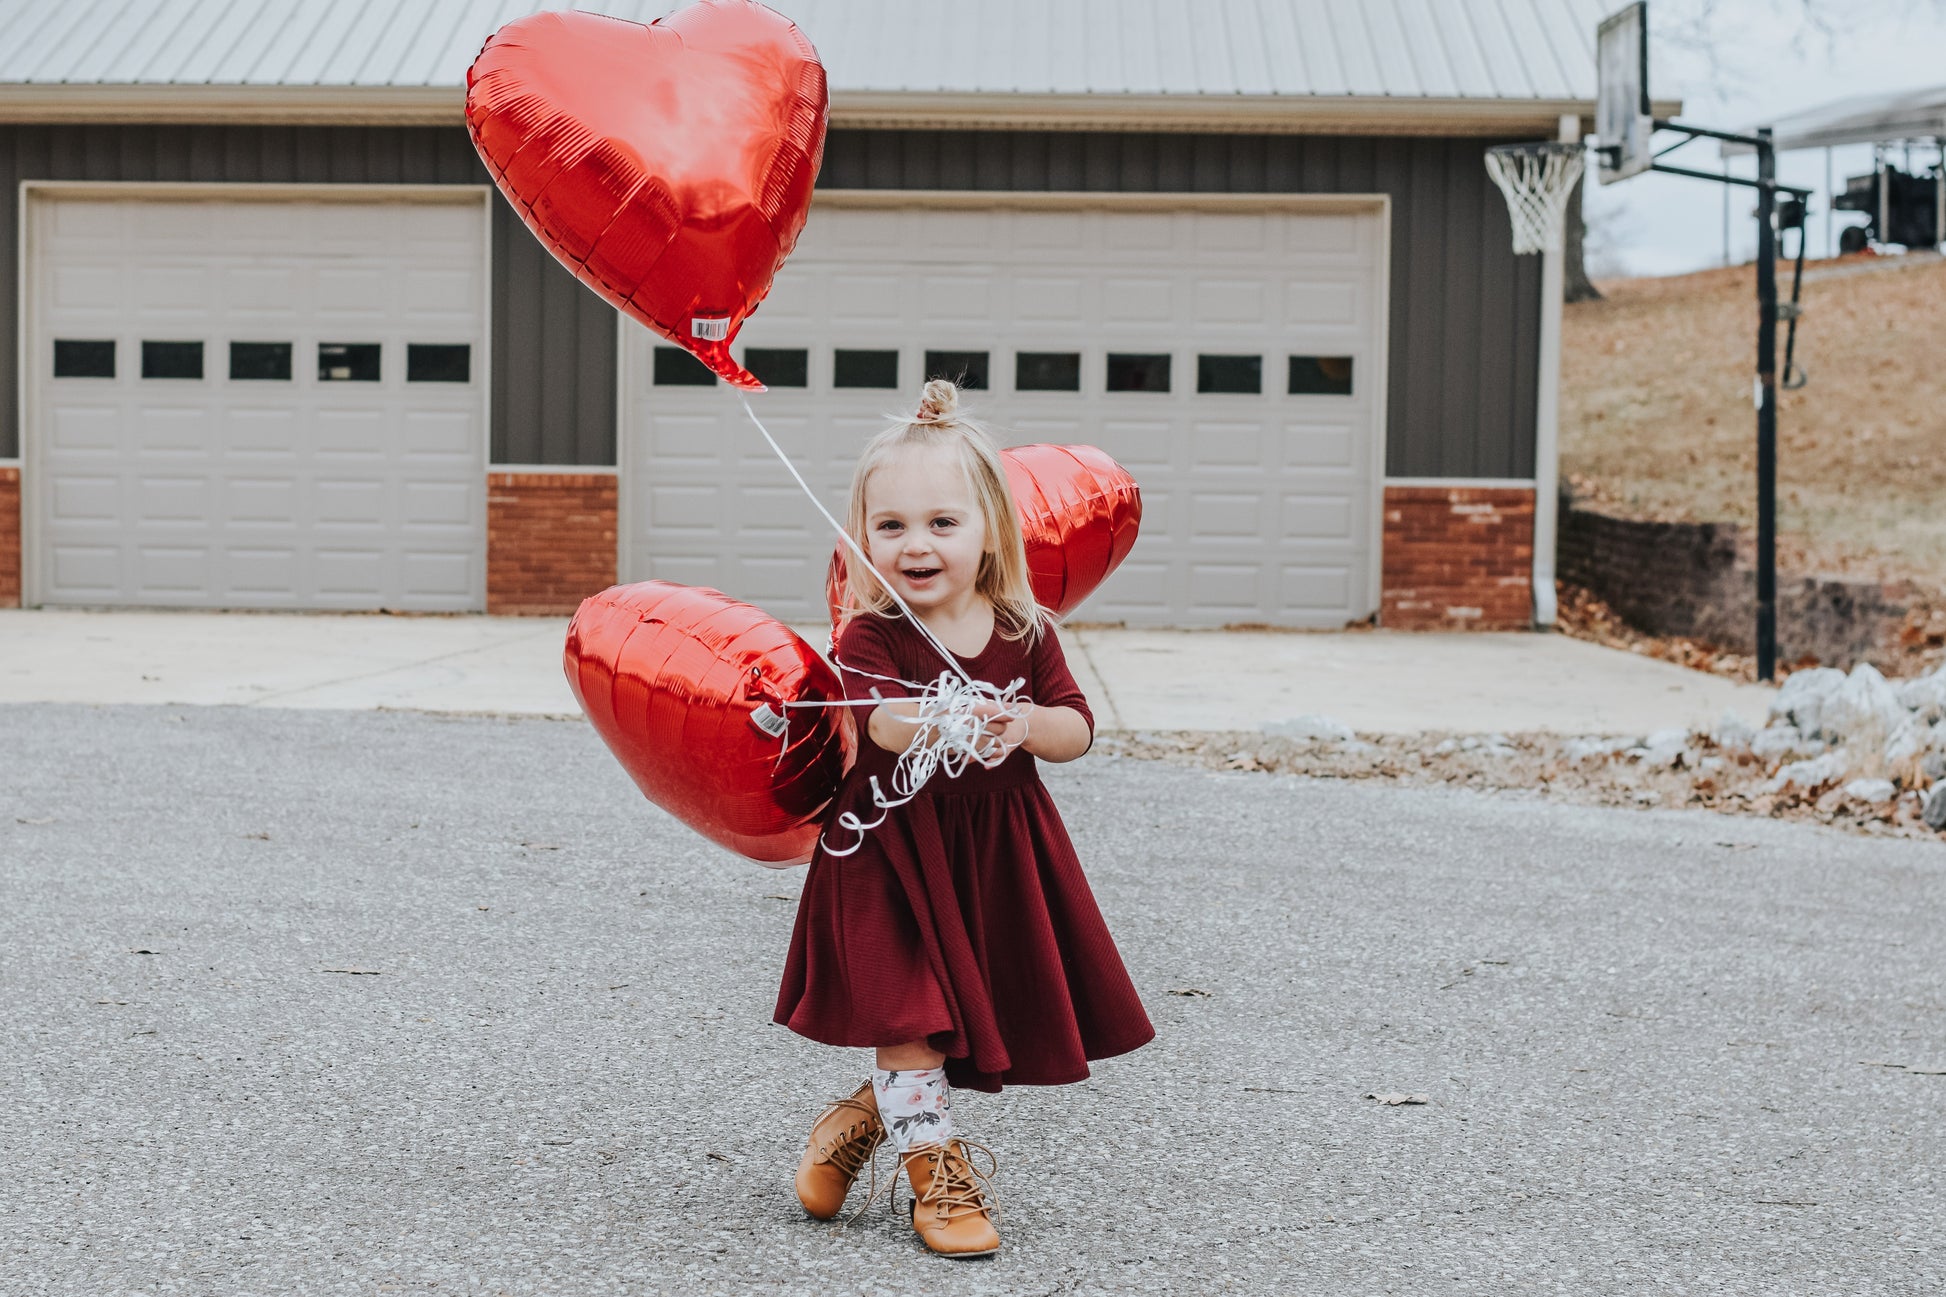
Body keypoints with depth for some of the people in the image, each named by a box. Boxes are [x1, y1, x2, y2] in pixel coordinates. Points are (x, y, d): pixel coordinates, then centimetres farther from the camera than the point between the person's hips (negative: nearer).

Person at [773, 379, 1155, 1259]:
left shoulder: (1024, 633, -2)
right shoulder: (871, 636, -13)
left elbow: (1077, 731, 0)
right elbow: (881, 720, -32)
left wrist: (1023, 723, -23)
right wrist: (946, 722, -54)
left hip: (995, 852, 4)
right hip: (892, 846, -4)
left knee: (974, 1016, 9)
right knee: (906, 1011, -7)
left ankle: (868, 1115, 31)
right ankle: (934, 1164, 8)